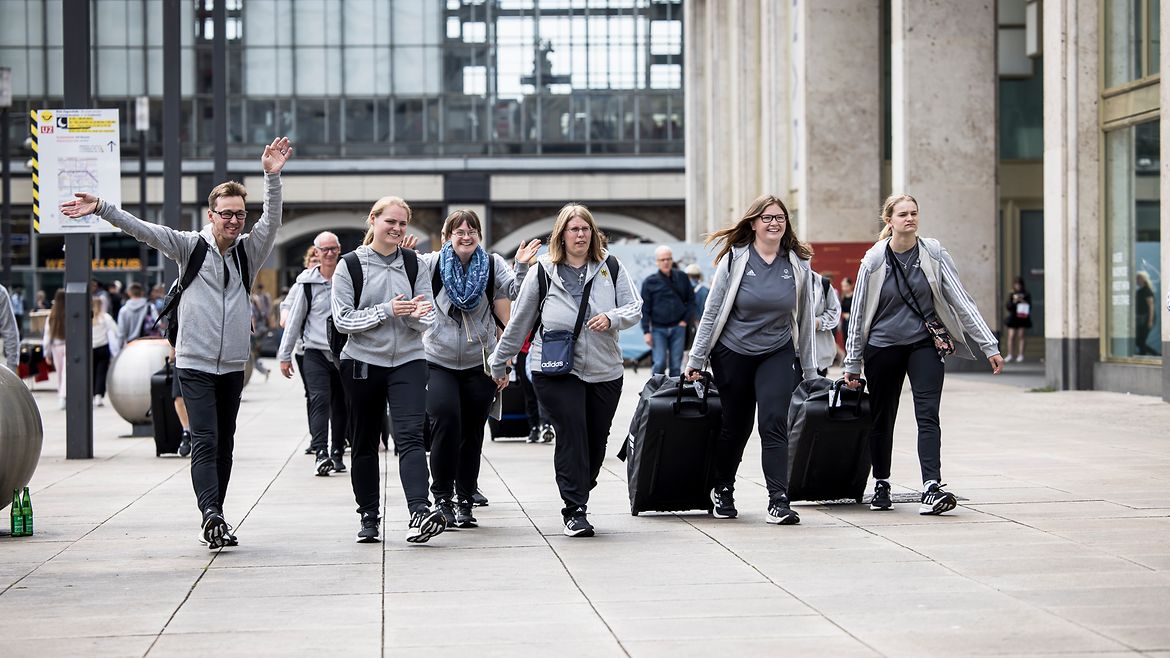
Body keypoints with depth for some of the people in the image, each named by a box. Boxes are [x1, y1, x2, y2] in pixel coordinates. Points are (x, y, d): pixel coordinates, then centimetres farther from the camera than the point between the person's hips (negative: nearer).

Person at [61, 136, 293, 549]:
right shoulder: (190, 246, 0)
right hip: (194, 364, -4)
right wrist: (100, 208, -19)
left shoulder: (249, 251, 7)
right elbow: (143, 231, -8)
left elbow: (272, 221, -7)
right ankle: (211, 515, -23)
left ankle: (213, 522, 15)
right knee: (204, 442, -13)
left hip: (233, 365, 4)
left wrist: (272, 177, -22)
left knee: (224, 445, 8)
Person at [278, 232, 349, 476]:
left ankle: (338, 453, 17)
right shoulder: (306, 282, 0)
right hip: (315, 351, -2)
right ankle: (321, 453, -22)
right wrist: (284, 355, 6)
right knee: (320, 400, -15)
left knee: (341, 404, 7)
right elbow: (294, 320, 5)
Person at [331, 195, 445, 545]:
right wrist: (387, 310, -19)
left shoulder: (415, 264, 5)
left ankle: (419, 514, -27)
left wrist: (418, 314, -21)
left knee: (410, 436, -15)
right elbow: (343, 319, -8)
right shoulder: (350, 266, -2)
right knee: (364, 443, 9)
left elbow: (428, 316, 4)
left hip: (408, 361, 0)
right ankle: (369, 516, 21)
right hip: (362, 362, 0)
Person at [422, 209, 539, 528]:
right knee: (446, 421, -18)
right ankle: (442, 496, -6)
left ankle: (465, 501, 20)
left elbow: (516, 293, -10)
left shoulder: (492, 264, -1)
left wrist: (522, 267, -25)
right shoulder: (430, 264, -3)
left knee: (472, 431, 9)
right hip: (439, 361, -2)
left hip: (480, 363, 2)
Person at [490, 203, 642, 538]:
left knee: (596, 441, 7)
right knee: (571, 435, -12)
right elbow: (519, 322, 9)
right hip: (557, 371, -3)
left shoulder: (611, 267, 7)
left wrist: (612, 318, -16)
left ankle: (578, 500, 24)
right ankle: (575, 511, -9)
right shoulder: (543, 272, 2)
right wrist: (499, 364, 13)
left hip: (605, 371, 3)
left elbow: (635, 308, 6)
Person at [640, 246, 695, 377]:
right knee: (660, 363, -11)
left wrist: (686, 319, 1)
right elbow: (645, 309, 0)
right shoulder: (650, 282, -1)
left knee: (676, 365, 4)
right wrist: (646, 331, -5)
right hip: (658, 329, -2)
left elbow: (691, 300, 13)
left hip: (678, 327, 2)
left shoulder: (682, 278, 5)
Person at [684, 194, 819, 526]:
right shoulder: (734, 259, -8)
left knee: (775, 424, -12)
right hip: (732, 353, -1)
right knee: (735, 426, 9)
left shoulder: (798, 264, -1)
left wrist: (810, 368, 9)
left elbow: (805, 318, 7)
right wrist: (696, 359, -2)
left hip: (778, 354, 1)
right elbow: (712, 312, -3)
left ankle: (778, 501, -12)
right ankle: (722, 490, 31)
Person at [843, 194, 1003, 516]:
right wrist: (852, 363, 5)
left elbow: (962, 301, -3)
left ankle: (931, 489, -24)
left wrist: (989, 345, -7)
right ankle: (881, 486, 27)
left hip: (925, 344, -1)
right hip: (883, 347, 1)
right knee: (882, 419, 10)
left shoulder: (934, 254, -3)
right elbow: (859, 313, 3)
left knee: (928, 416, -14)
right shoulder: (874, 261, -4)